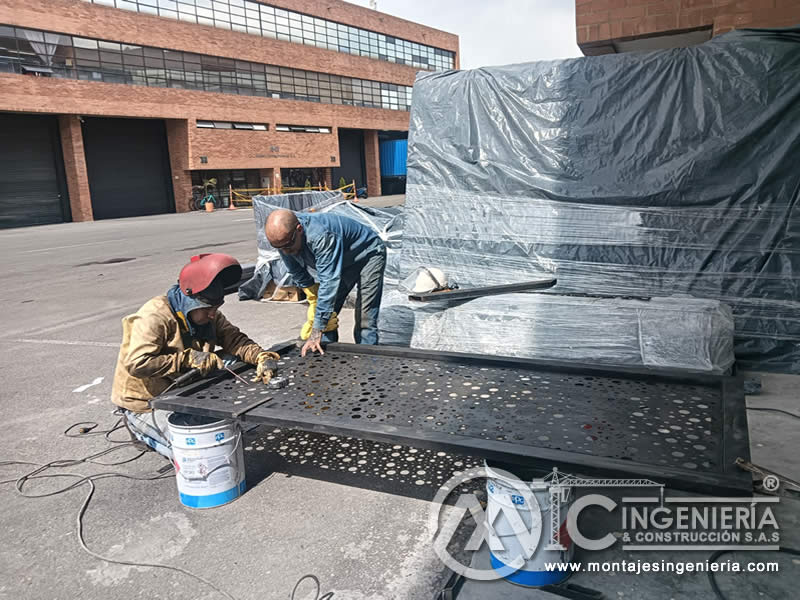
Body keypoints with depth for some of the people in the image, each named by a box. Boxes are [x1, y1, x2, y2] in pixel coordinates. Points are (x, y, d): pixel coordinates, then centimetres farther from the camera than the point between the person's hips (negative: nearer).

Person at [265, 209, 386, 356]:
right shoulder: (282, 237, -17)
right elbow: (299, 275, 0)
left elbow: (329, 282, -42)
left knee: (364, 321, -15)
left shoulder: (321, 237, -41)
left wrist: (316, 332, -40)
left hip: (368, 255, -7)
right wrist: (314, 303, 0)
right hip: (341, 264, 7)